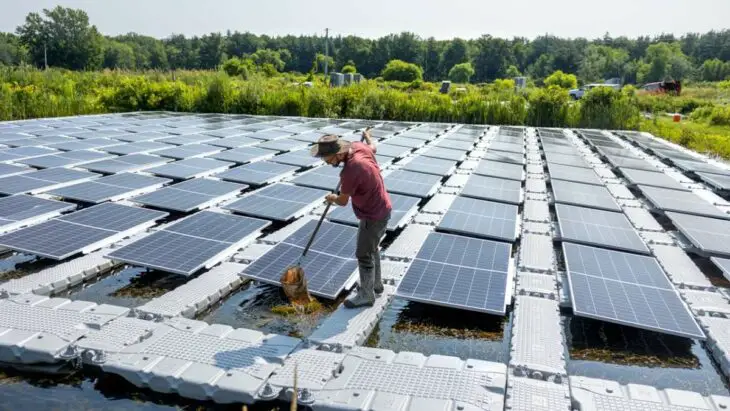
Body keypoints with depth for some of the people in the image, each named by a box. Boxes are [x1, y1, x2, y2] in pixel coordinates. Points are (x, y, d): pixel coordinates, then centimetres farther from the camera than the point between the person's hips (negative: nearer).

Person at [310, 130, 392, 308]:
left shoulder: (350, 171, -34)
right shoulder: (359, 147, -9)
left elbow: (343, 201, -17)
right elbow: (373, 147, 18)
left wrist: (332, 198, 6)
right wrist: (367, 136, 40)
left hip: (374, 216, -9)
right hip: (380, 208, 10)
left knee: (364, 255, 6)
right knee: (372, 248, 24)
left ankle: (366, 295, 22)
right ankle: (376, 284, 40)